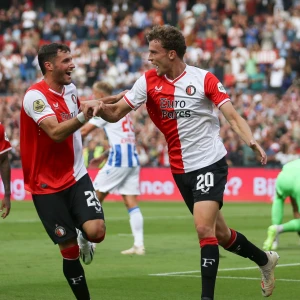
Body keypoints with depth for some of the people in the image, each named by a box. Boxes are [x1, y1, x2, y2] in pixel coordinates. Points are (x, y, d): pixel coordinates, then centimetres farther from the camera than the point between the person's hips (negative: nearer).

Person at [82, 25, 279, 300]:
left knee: (204, 228, -21)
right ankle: (264, 259, 40)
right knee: (220, 234, 15)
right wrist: (99, 106, -22)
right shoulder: (149, 81, 1)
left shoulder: (204, 79, -10)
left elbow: (233, 116, -14)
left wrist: (252, 142, -31)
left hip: (210, 162, -5)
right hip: (181, 170, 5)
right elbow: (116, 113, 0)